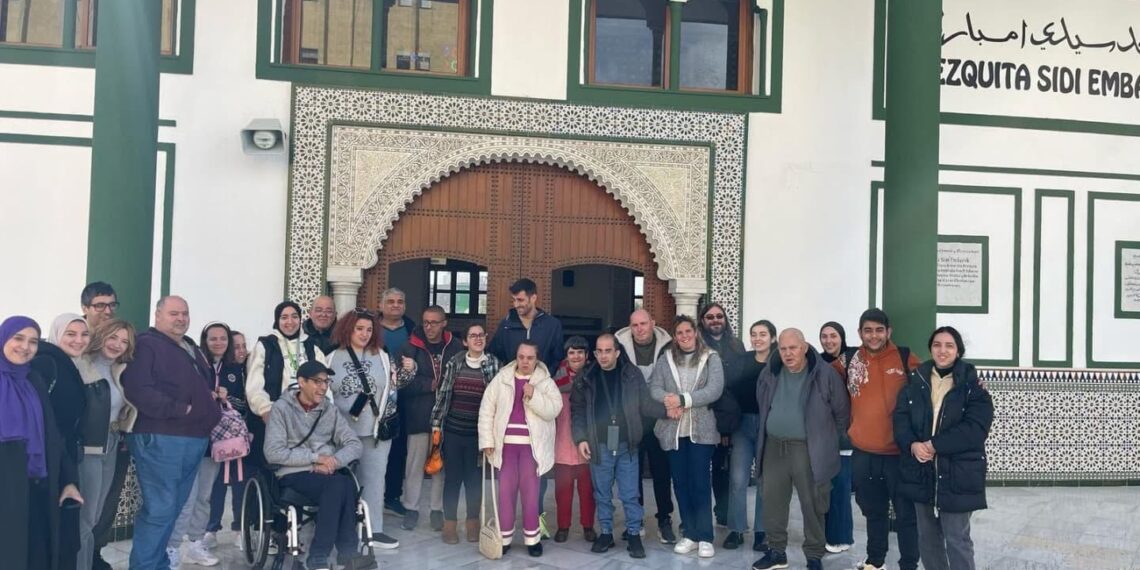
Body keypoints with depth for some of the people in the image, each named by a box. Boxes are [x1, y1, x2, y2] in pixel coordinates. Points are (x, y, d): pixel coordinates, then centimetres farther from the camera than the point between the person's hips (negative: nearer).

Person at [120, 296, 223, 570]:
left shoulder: (192, 349, 21)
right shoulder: (147, 345, -8)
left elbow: (206, 384, 34)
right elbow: (137, 389, -20)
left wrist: (210, 397, 13)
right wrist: (178, 409, -19)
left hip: (194, 439, 9)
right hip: (160, 439, -9)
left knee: (173, 507, 15)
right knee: (160, 509, -9)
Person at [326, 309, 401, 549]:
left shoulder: (382, 357, 8)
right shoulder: (333, 358, 6)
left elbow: (392, 390, 10)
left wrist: (384, 418, -3)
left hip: (376, 430, 1)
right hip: (343, 431, -1)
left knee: (374, 479, 2)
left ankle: (373, 530, 7)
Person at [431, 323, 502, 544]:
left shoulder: (494, 365, -1)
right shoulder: (454, 363, 1)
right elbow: (442, 394, 5)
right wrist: (436, 423, 4)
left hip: (479, 432, 0)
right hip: (453, 430, 1)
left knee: (475, 478, 8)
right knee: (452, 477, 7)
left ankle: (473, 523, 23)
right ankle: (449, 524, 18)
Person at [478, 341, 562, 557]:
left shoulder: (545, 382, 3)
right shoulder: (501, 379, 5)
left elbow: (554, 409, -8)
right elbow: (487, 410, 5)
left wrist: (534, 396, -20)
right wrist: (487, 440, -1)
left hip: (532, 444, -1)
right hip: (506, 443, 1)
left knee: (530, 490, 0)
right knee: (506, 490, 4)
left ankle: (532, 538, 12)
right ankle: (504, 537, 14)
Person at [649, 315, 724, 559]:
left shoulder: (711, 358, 1)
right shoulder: (665, 359, 10)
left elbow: (714, 390, -11)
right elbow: (654, 388, 0)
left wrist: (683, 400, -19)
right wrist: (669, 402, -20)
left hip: (701, 430, -3)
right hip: (673, 430, 3)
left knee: (700, 483, -3)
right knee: (680, 483, 8)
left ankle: (704, 537, 5)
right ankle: (690, 534, 18)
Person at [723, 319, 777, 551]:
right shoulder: (740, 361, 4)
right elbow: (727, 393, 3)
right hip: (742, 425, 2)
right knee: (738, 479, -1)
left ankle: (761, 531, 16)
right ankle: (736, 529, 11)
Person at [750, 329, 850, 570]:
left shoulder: (824, 374, -10)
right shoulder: (770, 373, 3)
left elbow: (842, 411, -1)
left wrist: (825, 437, 7)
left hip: (809, 450, -4)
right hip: (774, 447, 4)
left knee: (812, 505, 3)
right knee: (772, 502, 10)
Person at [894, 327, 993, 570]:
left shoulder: (972, 384, -6)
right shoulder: (915, 380, 6)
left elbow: (976, 427, -16)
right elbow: (900, 417, 1)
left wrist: (935, 445, -20)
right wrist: (912, 444, -18)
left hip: (957, 474, -4)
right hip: (921, 471, 4)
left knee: (957, 539, 2)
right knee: (927, 537, 17)